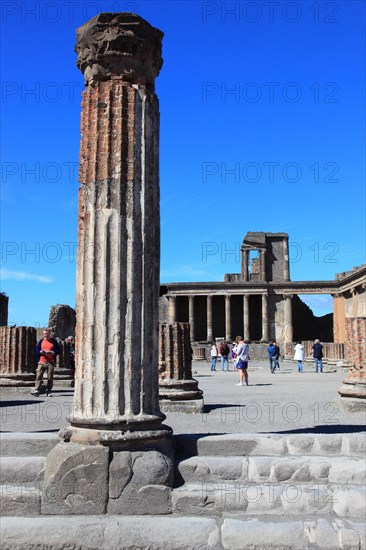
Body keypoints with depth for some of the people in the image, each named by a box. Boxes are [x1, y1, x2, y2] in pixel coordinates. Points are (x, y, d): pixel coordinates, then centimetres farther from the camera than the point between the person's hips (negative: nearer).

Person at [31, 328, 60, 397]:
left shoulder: (54, 341, 6)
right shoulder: (41, 341, 13)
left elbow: (58, 351, 4)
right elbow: (37, 350, 11)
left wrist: (52, 352, -15)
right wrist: (41, 352, -11)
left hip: (51, 362, -1)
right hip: (42, 361, 1)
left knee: (50, 377, 1)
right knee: (39, 376, -9)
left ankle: (48, 391, 9)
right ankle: (36, 390, -13)